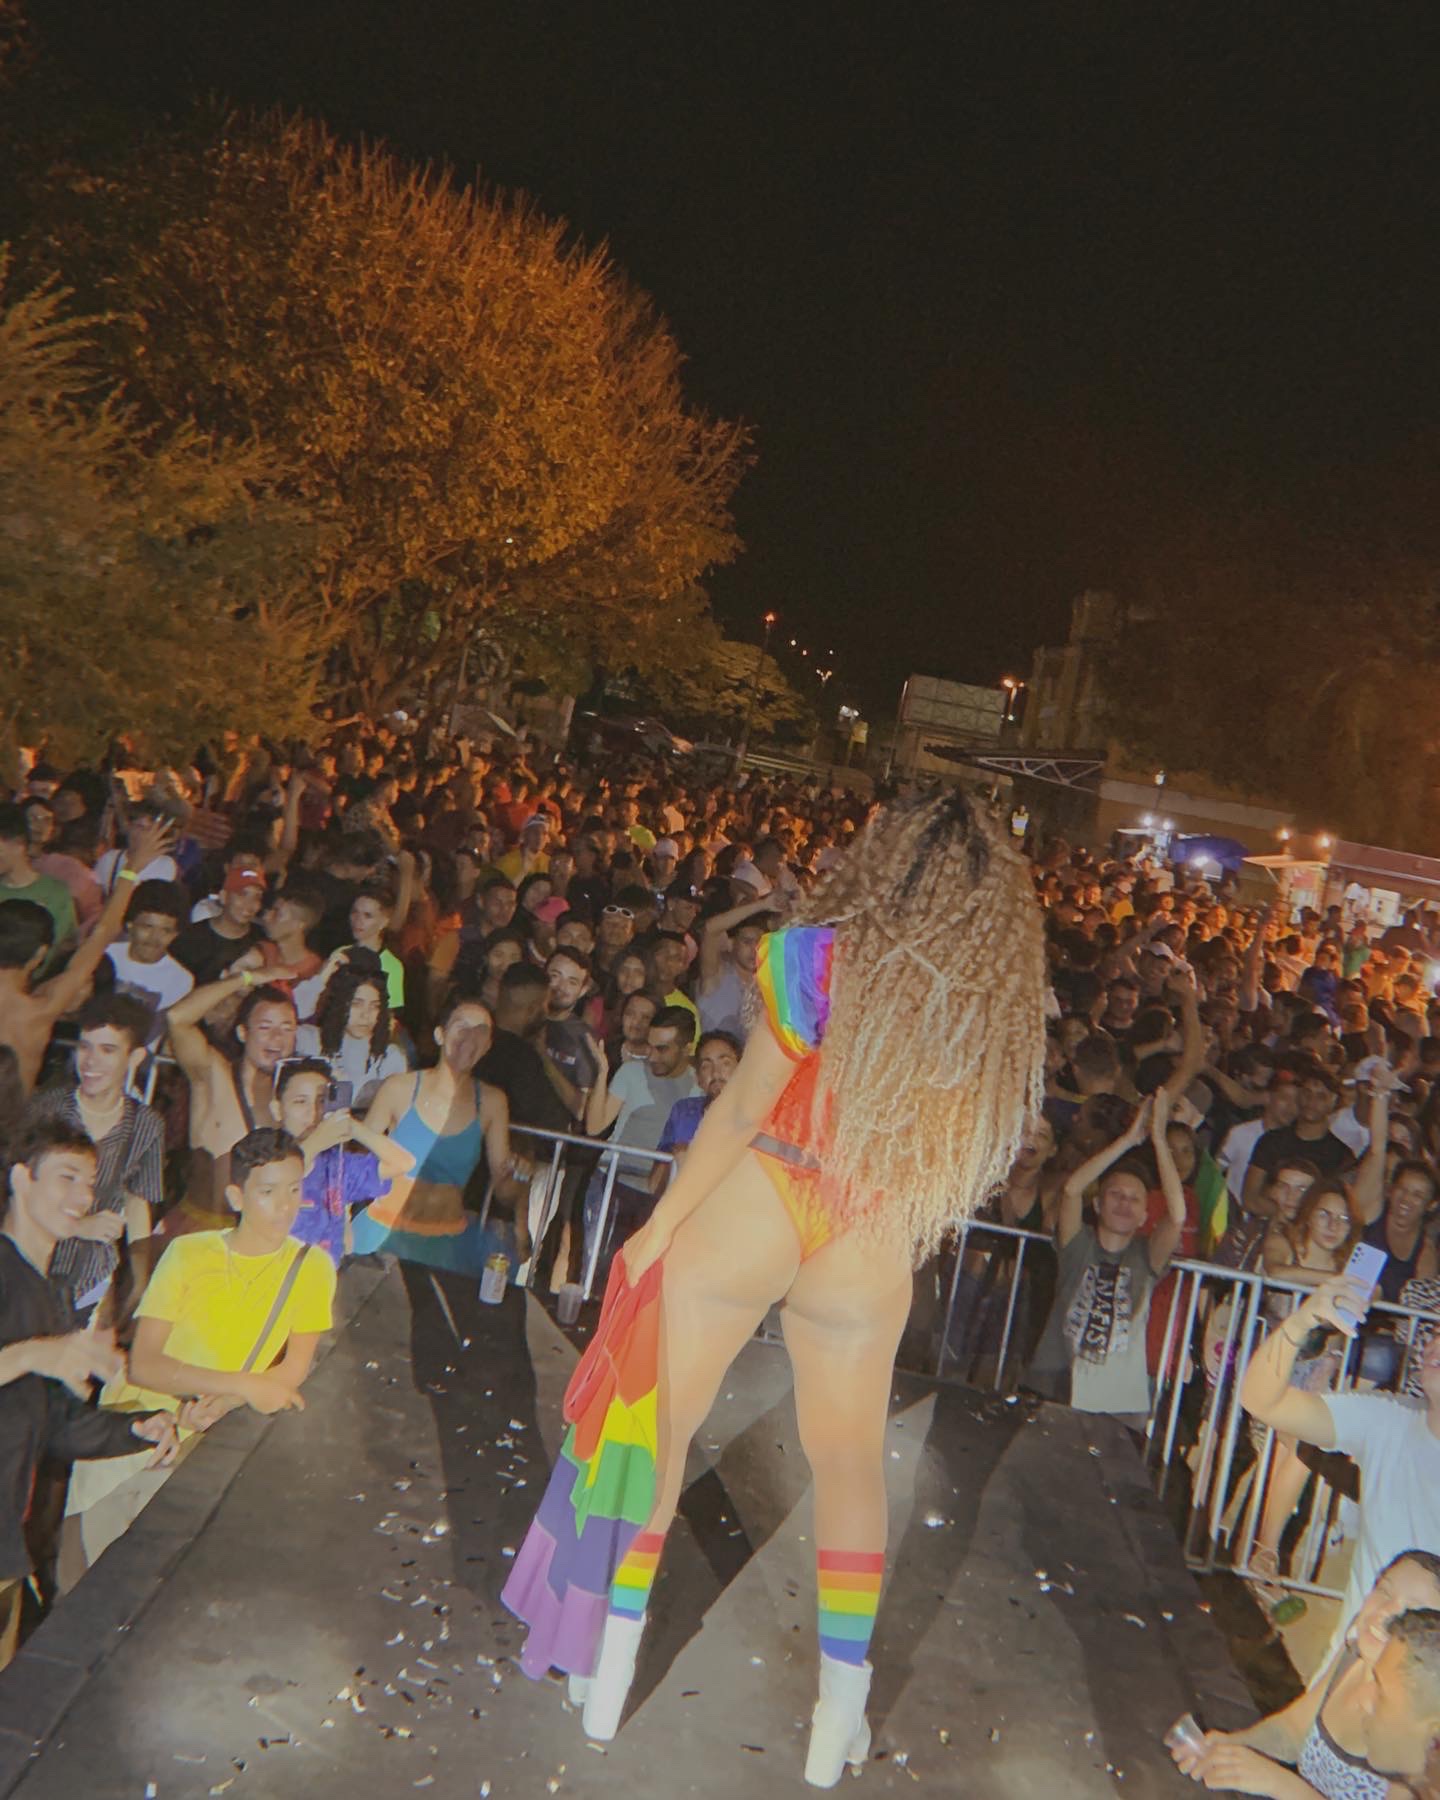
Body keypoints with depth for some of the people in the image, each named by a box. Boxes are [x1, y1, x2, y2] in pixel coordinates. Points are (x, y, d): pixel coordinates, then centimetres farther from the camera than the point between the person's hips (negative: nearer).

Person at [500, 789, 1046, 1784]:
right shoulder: (1009, 1007, -2)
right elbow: (958, 1151, 0)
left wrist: (661, 1224, -5)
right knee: (851, 1464, 17)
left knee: (658, 1425, 13)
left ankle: (611, 1664, 23)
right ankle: (843, 1713, 26)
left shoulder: (823, 955, -13)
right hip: (871, 1256, 3)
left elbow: (744, 1110, -12)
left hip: (748, 1217, -3)